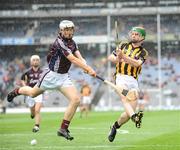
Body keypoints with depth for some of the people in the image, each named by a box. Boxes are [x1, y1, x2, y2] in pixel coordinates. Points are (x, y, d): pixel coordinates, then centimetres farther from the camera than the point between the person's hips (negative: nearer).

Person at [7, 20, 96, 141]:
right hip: (52, 75, -6)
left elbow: (80, 58, -9)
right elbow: (73, 59, -31)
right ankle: (17, 91, 53)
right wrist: (88, 69, -38)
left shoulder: (72, 43, 1)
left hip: (64, 77, 6)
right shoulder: (59, 43, -23)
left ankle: (63, 129, -4)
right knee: (33, 93, 17)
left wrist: (87, 67, -30)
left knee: (76, 100, -13)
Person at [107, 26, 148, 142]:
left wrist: (124, 56, -24)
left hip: (133, 80, 1)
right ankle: (134, 116, -55)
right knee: (124, 97, -32)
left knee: (131, 110, -5)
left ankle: (115, 126, 16)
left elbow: (137, 63, -11)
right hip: (121, 76, -1)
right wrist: (117, 59, -6)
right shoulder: (123, 45, 17)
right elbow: (110, 57, 16)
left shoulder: (143, 52, 10)